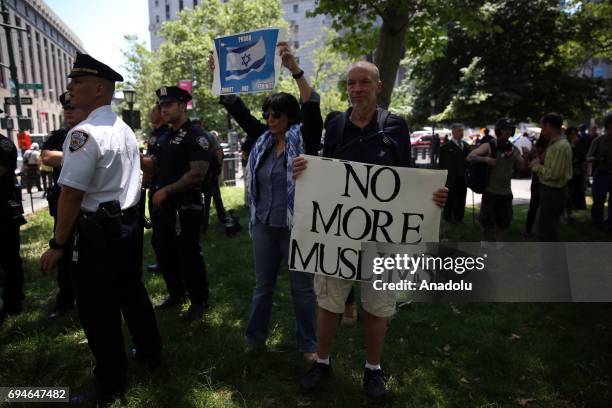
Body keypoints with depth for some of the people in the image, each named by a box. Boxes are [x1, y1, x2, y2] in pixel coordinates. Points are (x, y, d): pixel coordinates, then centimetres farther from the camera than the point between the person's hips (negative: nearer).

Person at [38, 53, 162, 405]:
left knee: (98, 308, 5)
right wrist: (125, 216, 22)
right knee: (132, 291, 22)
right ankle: (150, 352, 39)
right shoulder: (125, 130, 11)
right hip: (129, 223, 9)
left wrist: (58, 244, -14)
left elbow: (72, 193, -21)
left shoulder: (84, 133, -18)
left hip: (98, 231, -9)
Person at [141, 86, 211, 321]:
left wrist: (167, 190, -18)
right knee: (164, 253, 16)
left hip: (185, 207, -8)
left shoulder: (195, 136, -11)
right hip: (161, 205, 8)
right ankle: (176, 295, 34)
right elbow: (153, 166, 16)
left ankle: (199, 302, 18)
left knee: (189, 255, 1)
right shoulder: (166, 136, 15)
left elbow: (198, 174, -21)